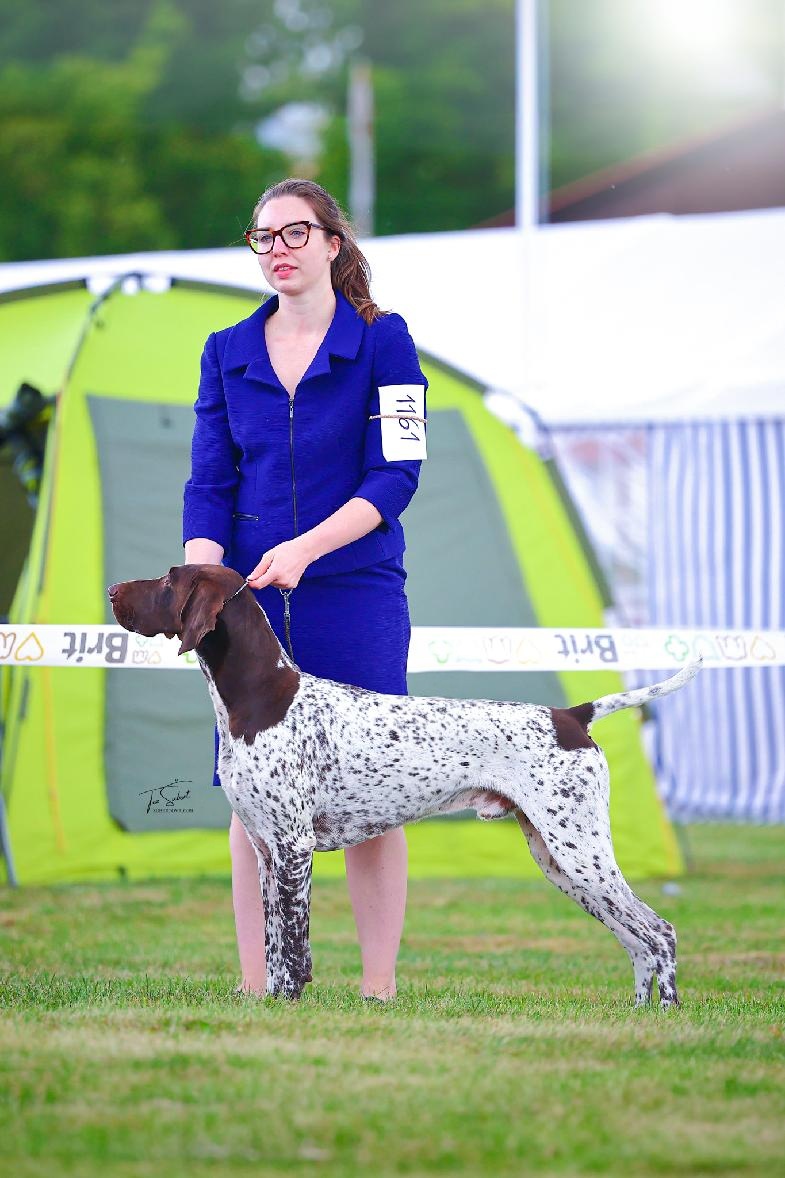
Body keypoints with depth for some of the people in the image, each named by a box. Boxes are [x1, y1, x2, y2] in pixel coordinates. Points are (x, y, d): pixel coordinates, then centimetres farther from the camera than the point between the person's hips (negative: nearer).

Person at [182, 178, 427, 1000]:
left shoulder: (383, 341, 0)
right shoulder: (227, 352, 10)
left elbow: (396, 474, -7)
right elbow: (210, 482, 6)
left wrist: (305, 548, -19)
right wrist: (203, 577, -11)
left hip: (356, 598, -3)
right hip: (251, 600, 3)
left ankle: (379, 985, 2)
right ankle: (256, 986, 5)